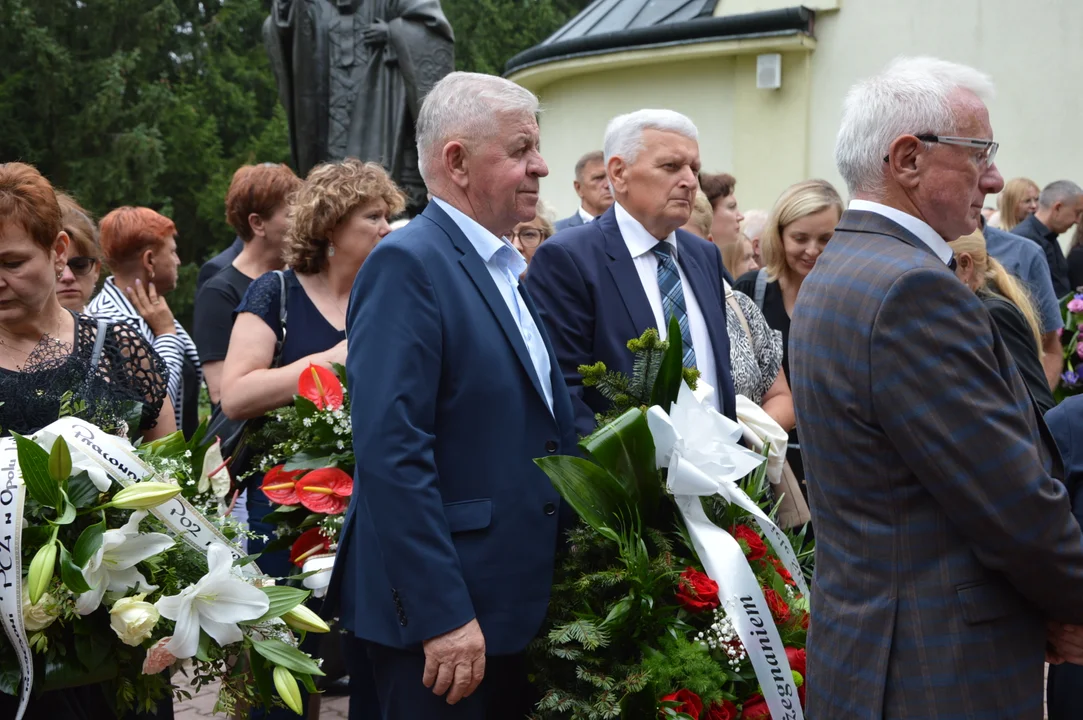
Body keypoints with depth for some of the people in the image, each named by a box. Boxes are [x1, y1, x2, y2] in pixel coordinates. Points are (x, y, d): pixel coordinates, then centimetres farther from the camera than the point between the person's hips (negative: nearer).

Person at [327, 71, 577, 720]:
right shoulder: (408, 264, -14)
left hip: (515, 603, 9)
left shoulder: (504, 270, 14)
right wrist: (441, 615, -23)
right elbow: (392, 451, -22)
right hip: (443, 614, -9)